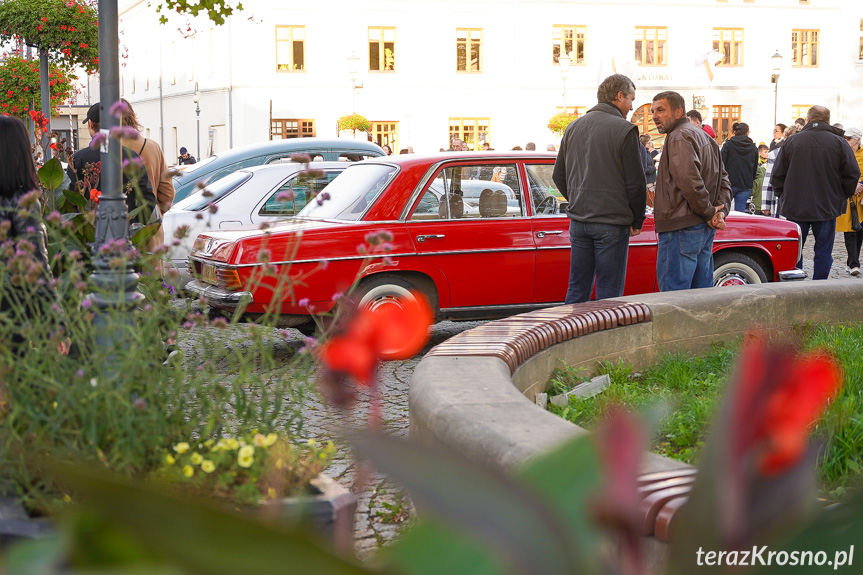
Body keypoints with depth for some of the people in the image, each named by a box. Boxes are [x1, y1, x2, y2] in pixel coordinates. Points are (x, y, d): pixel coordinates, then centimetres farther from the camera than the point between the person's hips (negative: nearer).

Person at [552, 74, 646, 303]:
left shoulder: (573, 128, 11)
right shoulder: (624, 130, -9)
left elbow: (558, 176, 16)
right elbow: (635, 181, -9)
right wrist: (637, 221, 2)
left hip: (578, 221, 6)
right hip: (612, 223, -6)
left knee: (577, 289, 12)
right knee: (609, 293, 0)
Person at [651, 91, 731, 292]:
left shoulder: (679, 138, -12)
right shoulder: (704, 137, 20)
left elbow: (690, 183, -23)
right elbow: (723, 180, 20)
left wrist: (710, 213, -12)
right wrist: (721, 211, 6)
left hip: (682, 230, -10)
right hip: (706, 230, 10)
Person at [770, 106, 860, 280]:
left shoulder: (791, 141, -1)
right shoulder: (839, 143, -4)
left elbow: (777, 174, 2)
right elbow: (853, 175, -3)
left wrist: (782, 196, 14)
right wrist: (842, 197, 11)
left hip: (795, 207, 1)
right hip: (827, 207, -1)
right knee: (823, 251, 7)